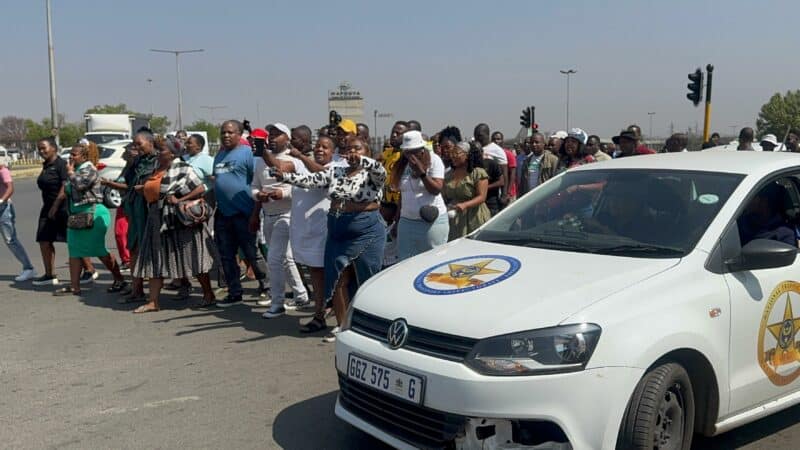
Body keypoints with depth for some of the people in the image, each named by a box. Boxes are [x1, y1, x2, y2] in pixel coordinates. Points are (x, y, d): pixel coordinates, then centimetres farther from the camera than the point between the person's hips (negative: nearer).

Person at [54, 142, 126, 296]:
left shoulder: (89, 169, -10)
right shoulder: (77, 170, 16)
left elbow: (79, 184, -25)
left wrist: (70, 172, -10)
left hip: (92, 214, -10)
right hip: (78, 216, 10)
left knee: (99, 250, -3)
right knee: (74, 251, 7)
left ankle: (119, 280, 9)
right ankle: (74, 287, 10)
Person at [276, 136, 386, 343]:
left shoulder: (371, 175, -5)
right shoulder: (335, 171, 9)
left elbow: (380, 170, -26)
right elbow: (312, 180, 2)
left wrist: (360, 160, -42)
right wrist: (285, 176, -11)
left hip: (366, 233, -5)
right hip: (338, 233, 5)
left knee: (366, 281, 3)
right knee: (338, 281, 6)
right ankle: (341, 325, 17)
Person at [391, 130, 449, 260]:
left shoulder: (433, 160, -4)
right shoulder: (402, 164, 10)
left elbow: (436, 190, -11)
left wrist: (421, 173, -21)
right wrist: (398, 218, 18)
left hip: (432, 221, -5)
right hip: (406, 221, 5)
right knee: (404, 260, 1)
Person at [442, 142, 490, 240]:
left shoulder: (478, 173, -3)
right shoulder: (448, 175, 14)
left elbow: (481, 197, -11)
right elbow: (444, 198, 19)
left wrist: (465, 205, -26)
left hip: (474, 219, -5)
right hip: (453, 221, 5)